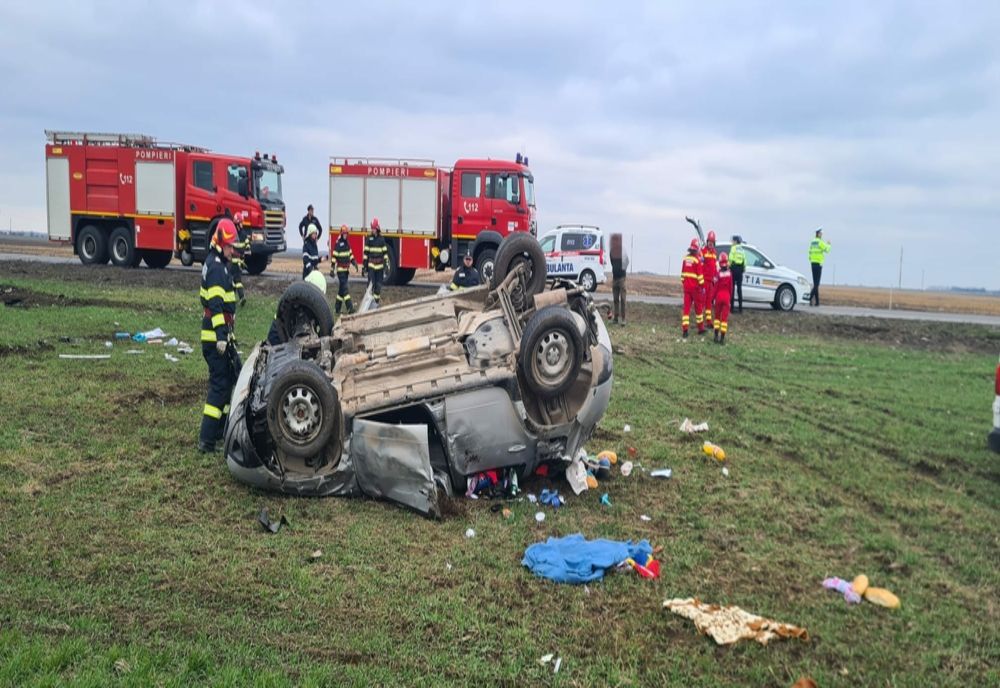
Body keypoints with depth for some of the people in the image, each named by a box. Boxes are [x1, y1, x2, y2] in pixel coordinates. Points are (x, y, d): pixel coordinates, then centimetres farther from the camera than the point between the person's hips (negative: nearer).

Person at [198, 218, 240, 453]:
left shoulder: (218, 264, 18)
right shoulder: (216, 267, -15)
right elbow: (216, 305, -23)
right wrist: (221, 336, -28)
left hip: (219, 335, 11)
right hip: (216, 337, -11)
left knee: (229, 378, 18)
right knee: (220, 384, -9)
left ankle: (222, 428, 28)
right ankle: (206, 439, -7)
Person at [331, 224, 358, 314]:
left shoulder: (347, 243, 12)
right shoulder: (338, 244, -11)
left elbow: (350, 254, 21)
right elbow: (334, 257, -13)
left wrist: (354, 262, 6)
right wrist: (332, 269, -15)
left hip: (346, 269, 8)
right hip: (340, 269, -8)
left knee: (341, 288, 12)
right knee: (345, 288, -12)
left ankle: (338, 308, 19)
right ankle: (349, 307, -17)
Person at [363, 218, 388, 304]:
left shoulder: (382, 239, 4)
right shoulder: (369, 239, 2)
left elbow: (385, 253, 6)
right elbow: (366, 252, 3)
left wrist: (386, 265, 1)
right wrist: (363, 266, 0)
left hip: (379, 265, 1)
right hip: (371, 265, -1)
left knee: (378, 284, 6)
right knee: (371, 283, -7)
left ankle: (377, 300, 17)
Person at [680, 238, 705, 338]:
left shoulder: (685, 258, 5)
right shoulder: (697, 259, -13)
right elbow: (700, 275, -13)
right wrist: (702, 286, -5)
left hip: (686, 286, 4)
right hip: (695, 287, -4)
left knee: (686, 307, 2)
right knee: (698, 307, 9)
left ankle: (684, 330, -6)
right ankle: (701, 328, 21)